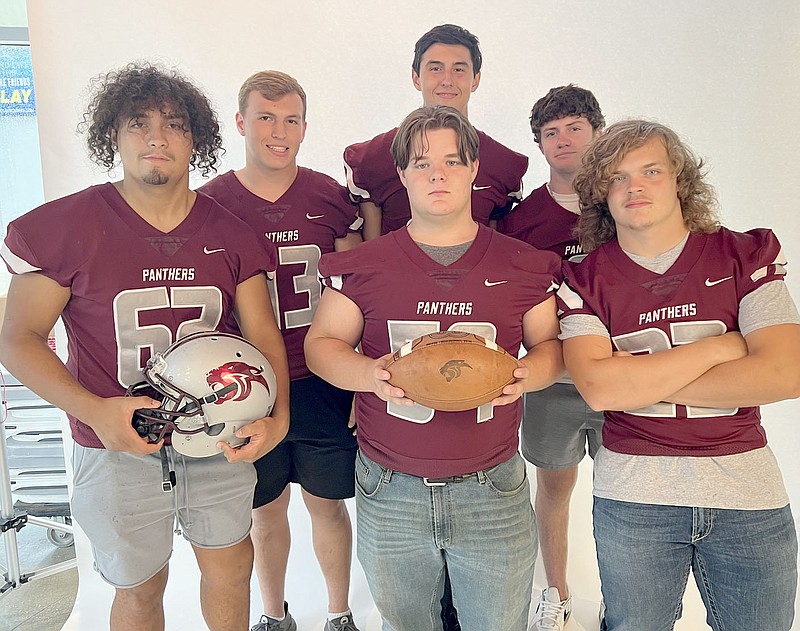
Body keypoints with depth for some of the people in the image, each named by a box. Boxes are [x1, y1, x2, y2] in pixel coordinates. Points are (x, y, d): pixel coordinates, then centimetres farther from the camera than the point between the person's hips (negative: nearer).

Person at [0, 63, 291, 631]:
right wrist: (96, 412, -21)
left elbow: (263, 333, -2)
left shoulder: (231, 234, -3)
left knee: (231, 567, 18)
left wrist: (277, 415, -19)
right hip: (120, 446, -2)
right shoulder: (64, 227, -10)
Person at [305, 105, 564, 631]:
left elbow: (552, 344, 8)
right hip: (389, 493, 1)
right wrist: (368, 374, -18)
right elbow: (322, 343, 2)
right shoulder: (364, 265, -1)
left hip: (493, 492, 0)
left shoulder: (522, 266, 0)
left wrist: (529, 373, -14)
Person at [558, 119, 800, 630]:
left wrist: (639, 381, -14)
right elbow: (597, 387, -18)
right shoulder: (585, 279, -4)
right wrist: (720, 346, -14)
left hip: (749, 492, 2)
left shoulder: (748, 255, -1)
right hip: (632, 496, -1)